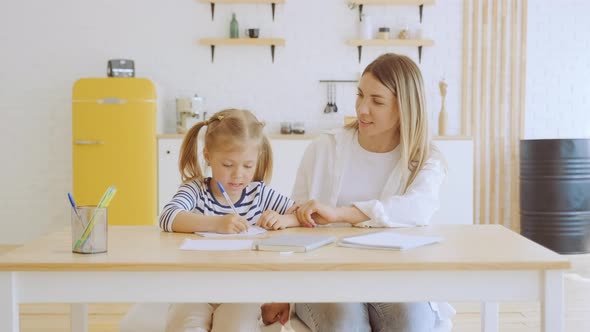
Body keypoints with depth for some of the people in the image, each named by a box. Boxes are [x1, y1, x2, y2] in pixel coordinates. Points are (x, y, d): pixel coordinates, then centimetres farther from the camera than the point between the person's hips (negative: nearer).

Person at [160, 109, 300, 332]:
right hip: (196, 286, 0)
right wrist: (215, 223, -35)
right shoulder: (196, 190, -1)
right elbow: (167, 218, -21)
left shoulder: (259, 193, 5)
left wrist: (283, 220, -12)